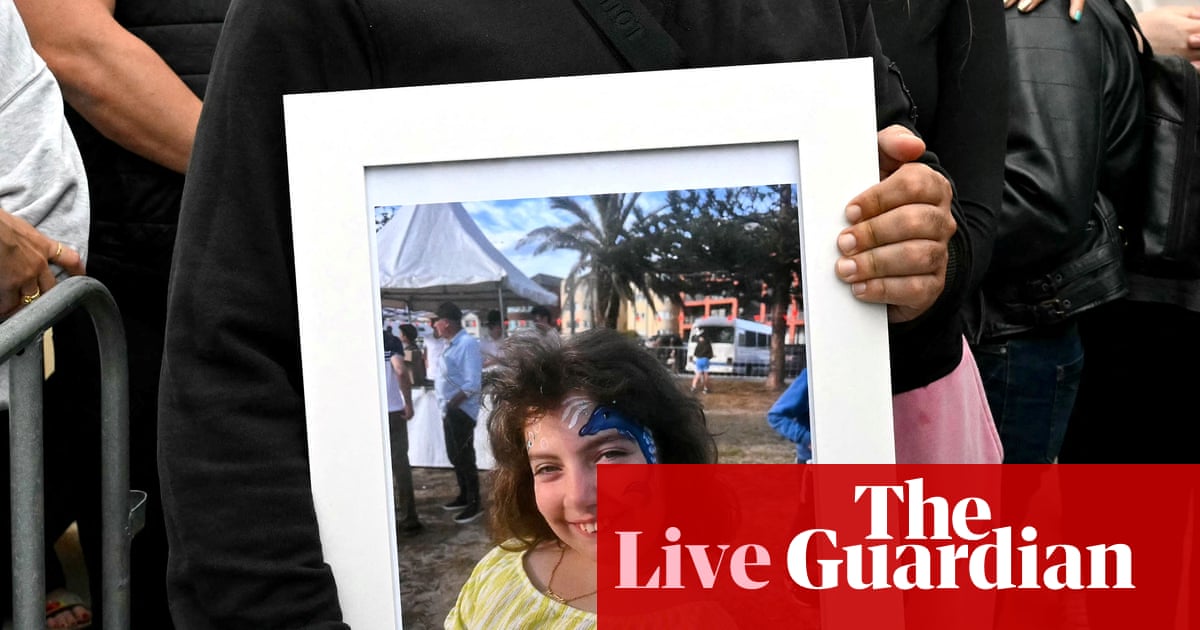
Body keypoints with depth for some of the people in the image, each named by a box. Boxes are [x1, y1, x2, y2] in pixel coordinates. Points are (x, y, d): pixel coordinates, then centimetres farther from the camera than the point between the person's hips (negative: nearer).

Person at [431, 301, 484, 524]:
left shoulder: (467, 344, -18)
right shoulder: (451, 344, 11)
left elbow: (472, 384, -22)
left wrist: (452, 403, -20)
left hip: (461, 410, -9)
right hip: (449, 409, 9)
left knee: (464, 457, -3)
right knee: (455, 456, 17)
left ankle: (475, 503, 6)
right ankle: (464, 496, 30)